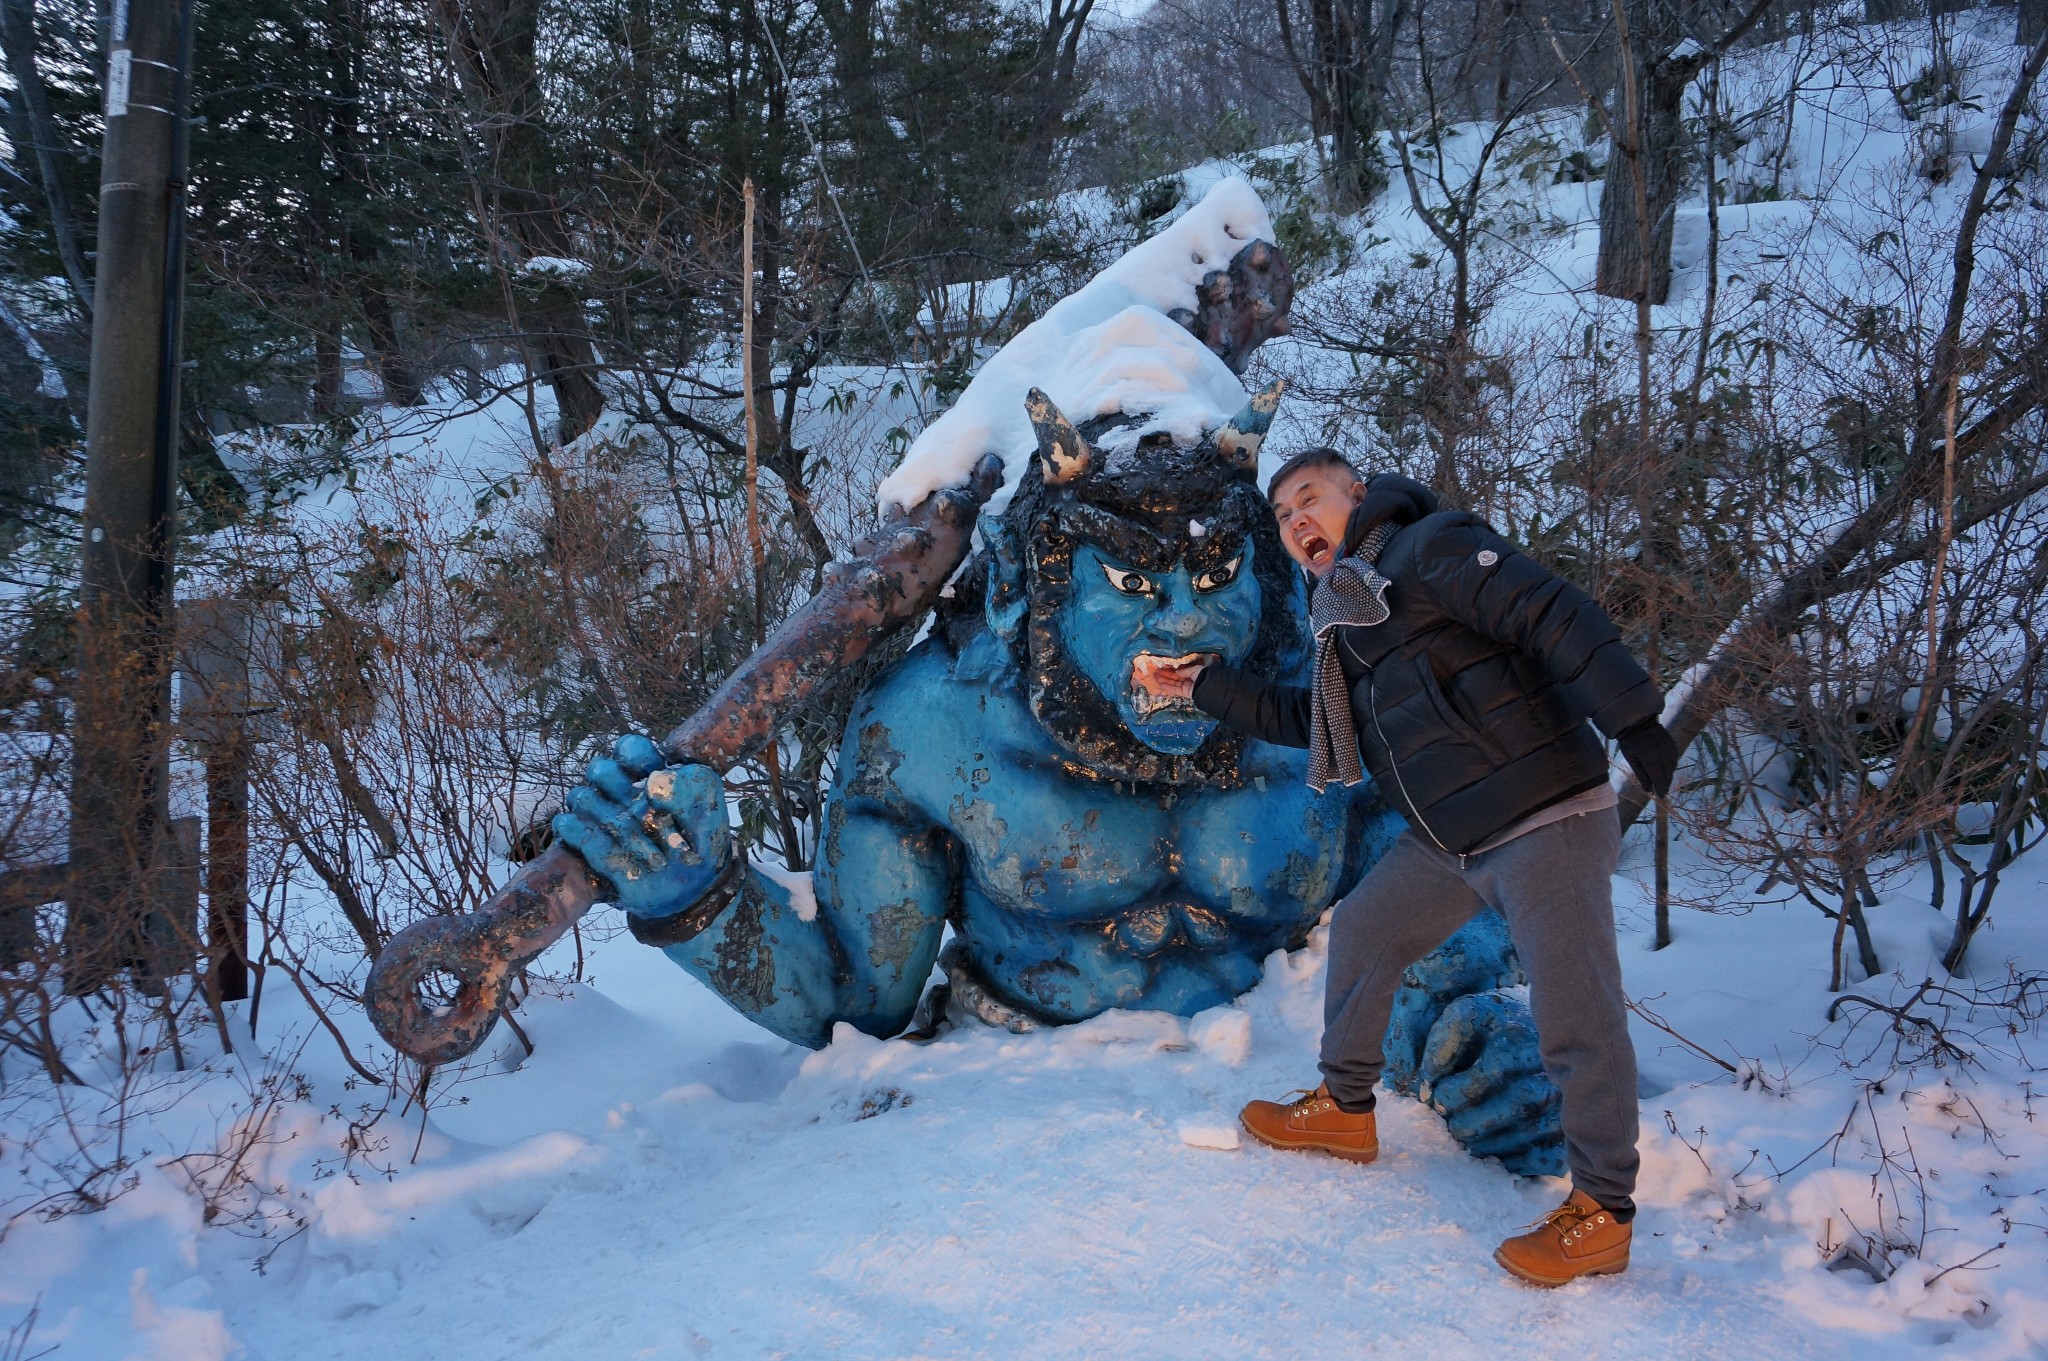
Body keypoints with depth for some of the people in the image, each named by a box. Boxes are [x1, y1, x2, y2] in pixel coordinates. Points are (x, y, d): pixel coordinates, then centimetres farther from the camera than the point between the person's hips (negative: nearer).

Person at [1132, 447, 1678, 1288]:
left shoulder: (1431, 548, -9)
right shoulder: (1345, 624, 18)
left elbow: (1554, 617, -18)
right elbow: (1304, 720, 29)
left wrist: (1634, 723, -24)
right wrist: (1208, 685, 26)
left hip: (1547, 822, -9)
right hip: (1446, 842, 9)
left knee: (1575, 1015, -8)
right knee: (1362, 934, 17)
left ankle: (1600, 1214, 4)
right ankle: (1346, 1110, 33)